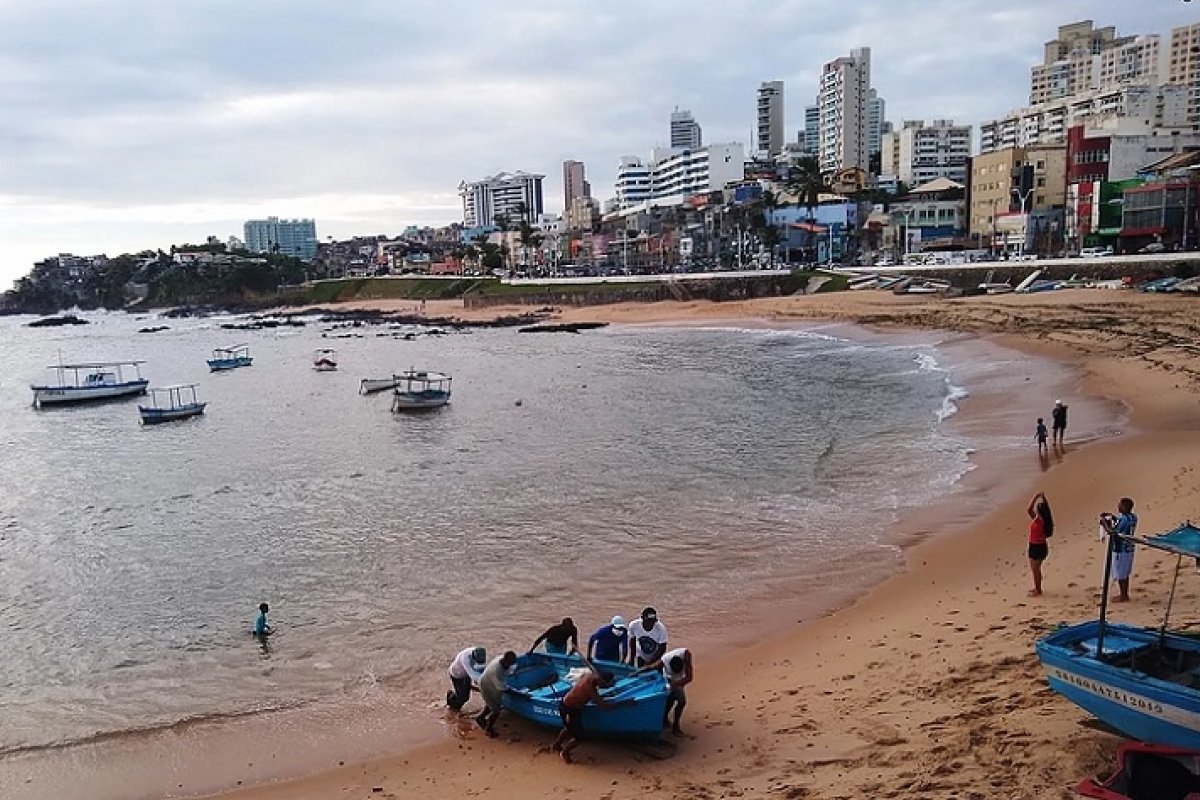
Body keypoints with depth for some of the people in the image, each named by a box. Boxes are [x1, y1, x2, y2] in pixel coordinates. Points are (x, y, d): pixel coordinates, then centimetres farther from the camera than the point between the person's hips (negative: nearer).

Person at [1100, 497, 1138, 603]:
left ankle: (1123, 596, 10)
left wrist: (1104, 521, -10)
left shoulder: (1123, 519, -24)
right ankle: (1124, 594, 26)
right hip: (1128, 549, 9)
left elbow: (1110, 531, -24)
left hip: (1120, 550, -9)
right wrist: (1114, 518, 11)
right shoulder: (1133, 517, 3)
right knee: (1125, 574, 18)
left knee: (1120, 574, 3)